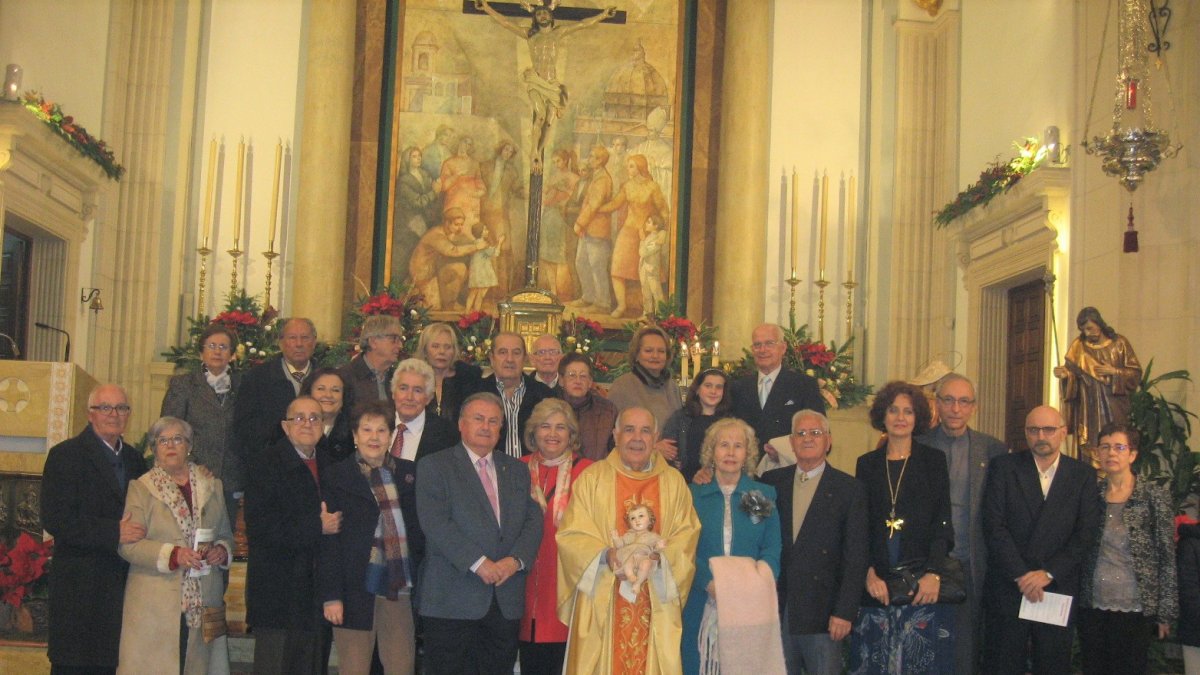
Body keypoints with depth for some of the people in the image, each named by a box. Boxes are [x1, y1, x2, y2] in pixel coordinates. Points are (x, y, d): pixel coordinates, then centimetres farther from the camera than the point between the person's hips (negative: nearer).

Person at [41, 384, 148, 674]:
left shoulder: (134, 458, 16)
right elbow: (55, 520, -14)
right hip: (81, 589, -5)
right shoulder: (66, 455, -4)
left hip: (124, 585, 6)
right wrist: (114, 533, -19)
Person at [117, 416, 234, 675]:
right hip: (155, 603, -3)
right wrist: (173, 555, -17)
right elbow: (128, 544, -5)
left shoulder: (212, 485, 14)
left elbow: (227, 535, 19)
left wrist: (222, 550, -3)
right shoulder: (141, 487, 4)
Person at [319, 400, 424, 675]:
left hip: (400, 589, 3)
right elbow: (328, 541, -1)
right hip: (356, 590, -3)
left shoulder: (409, 473, 12)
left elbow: (421, 529, 12)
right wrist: (331, 595, -8)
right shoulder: (336, 477, 2)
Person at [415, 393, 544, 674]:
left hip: (507, 601, 4)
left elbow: (533, 521, 9)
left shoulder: (517, 470, 17)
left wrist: (517, 559, -10)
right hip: (452, 599, -4)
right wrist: (478, 562, -18)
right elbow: (435, 523, -10)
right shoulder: (434, 466, 2)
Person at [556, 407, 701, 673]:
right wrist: (606, 555, -19)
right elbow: (571, 534, -2)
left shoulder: (674, 482, 9)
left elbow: (686, 534, 4)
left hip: (656, 602, 1)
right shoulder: (592, 478, 4)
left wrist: (659, 558, -14)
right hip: (602, 601, -1)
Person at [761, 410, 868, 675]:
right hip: (776, 610, 3)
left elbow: (855, 557, -4)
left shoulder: (850, 489, 0)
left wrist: (845, 612, -9)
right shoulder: (771, 481, 9)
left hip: (821, 613, -2)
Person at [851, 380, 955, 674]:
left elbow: (942, 522, -2)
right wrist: (869, 573, -7)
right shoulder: (867, 464, 10)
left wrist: (934, 574, -13)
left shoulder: (934, 460, 5)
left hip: (922, 583, -2)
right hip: (876, 583, 2)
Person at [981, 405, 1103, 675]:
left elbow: (1087, 533, -2)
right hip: (1007, 586, -1)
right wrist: (1021, 575, -12)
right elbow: (994, 526, -6)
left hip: (1059, 587, 1)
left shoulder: (1083, 475, 5)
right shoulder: (1003, 467, 2)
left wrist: (1048, 573, -11)